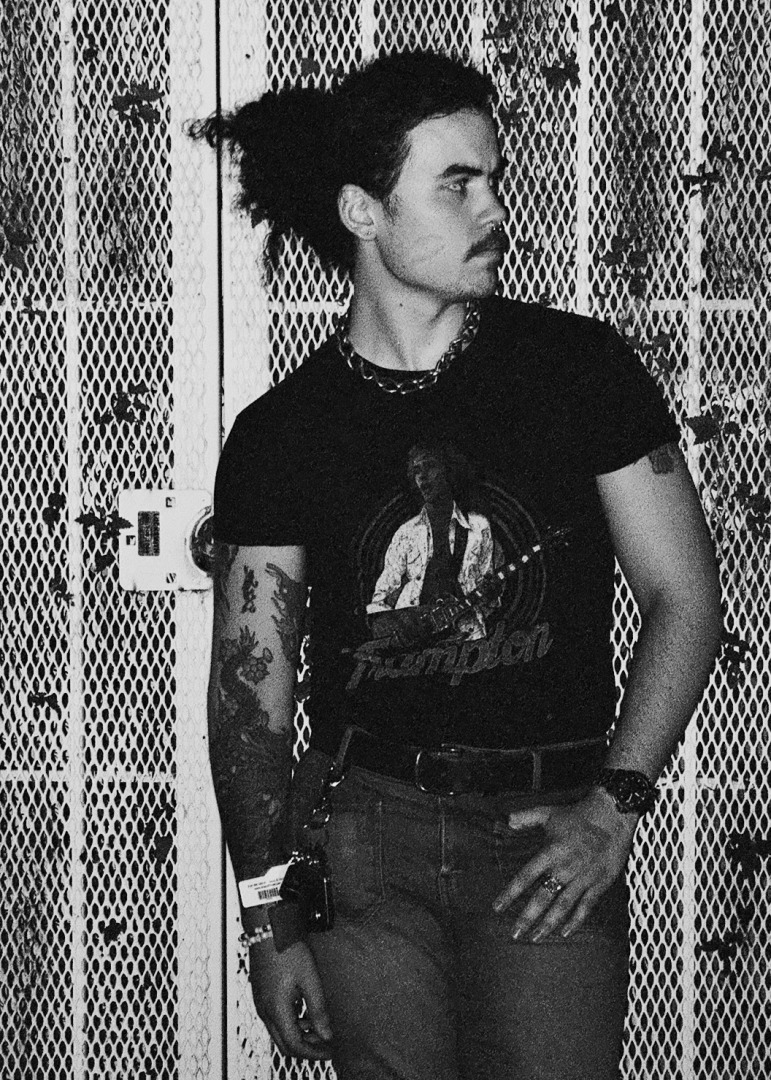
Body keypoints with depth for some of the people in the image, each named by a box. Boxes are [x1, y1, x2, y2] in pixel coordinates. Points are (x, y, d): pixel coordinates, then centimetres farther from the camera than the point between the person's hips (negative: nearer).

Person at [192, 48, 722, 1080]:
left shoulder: (581, 368, 0)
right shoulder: (278, 436, 2)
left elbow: (685, 597, 3)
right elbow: (250, 686, 4)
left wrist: (613, 802, -7)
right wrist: (269, 924, 0)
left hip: (552, 836, -1)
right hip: (364, 830, 1)